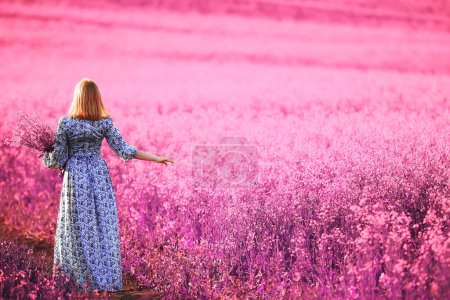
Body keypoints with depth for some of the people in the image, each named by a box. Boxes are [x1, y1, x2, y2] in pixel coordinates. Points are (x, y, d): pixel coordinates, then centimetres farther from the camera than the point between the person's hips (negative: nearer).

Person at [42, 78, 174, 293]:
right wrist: (157, 158, -4)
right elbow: (123, 150, -8)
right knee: (104, 225, 8)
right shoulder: (105, 122, -4)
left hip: (75, 176, -1)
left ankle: (87, 277, 12)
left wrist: (47, 157, 17)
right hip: (99, 174, 1)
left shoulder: (65, 122, -8)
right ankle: (106, 278, 13)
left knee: (79, 226, 7)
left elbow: (58, 157, -6)